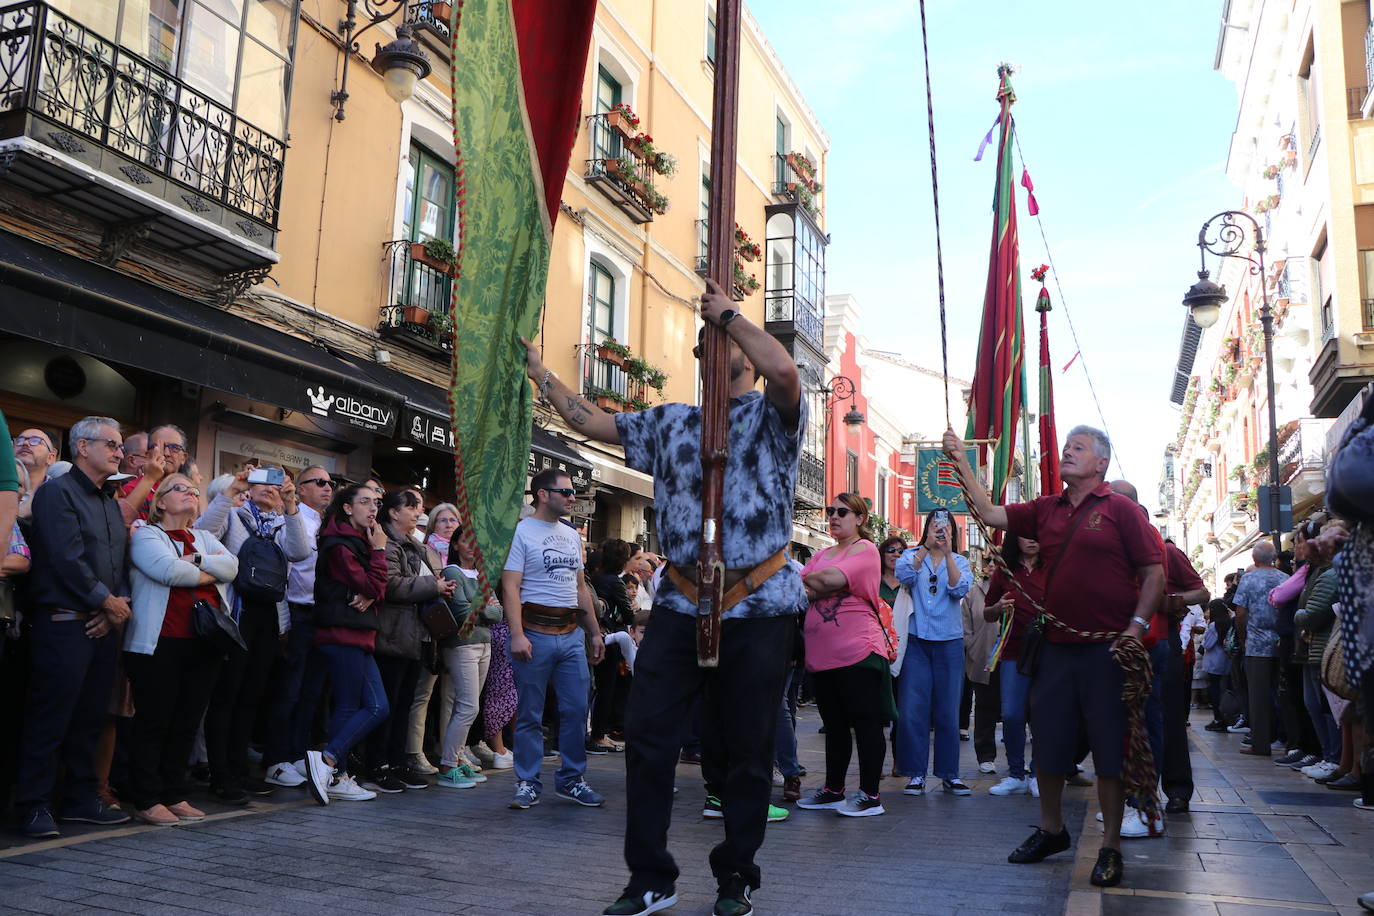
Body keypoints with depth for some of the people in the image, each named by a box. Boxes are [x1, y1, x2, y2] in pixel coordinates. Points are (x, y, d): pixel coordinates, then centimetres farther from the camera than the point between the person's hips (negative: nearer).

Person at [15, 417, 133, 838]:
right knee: (49, 720, -2)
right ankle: (33, 805, 8)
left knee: (90, 719, 12)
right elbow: (67, 558, -16)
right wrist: (107, 602, -10)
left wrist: (118, 605, -2)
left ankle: (81, 798, 21)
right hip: (65, 624, -8)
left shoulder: (111, 503, 18)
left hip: (104, 626, 8)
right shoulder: (57, 491, -7)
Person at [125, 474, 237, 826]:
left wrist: (194, 560, -11)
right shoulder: (147, 535, 2)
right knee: (154, 720, -1)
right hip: (160, 642, -6)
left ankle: (174, 796, 18)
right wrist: (210, 573, -2)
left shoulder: (205, 538, 20)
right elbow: (168, 571, -16)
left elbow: (231, 566, 2)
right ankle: (146, 800, 7)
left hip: (205, 643, 6)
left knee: (188, 721, 8)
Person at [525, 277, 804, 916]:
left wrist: (729, 314, -10)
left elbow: (784, 369, -22)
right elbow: (592, 422, 20)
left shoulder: (775, 415, 2)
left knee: (747, 750, 6)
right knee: (648, 736, 2)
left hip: (758, 607, -4)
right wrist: (540, 373, 19)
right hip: (679, 604, 5)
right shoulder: (672, 423, 17)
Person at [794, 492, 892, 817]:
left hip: (857, 650, -7)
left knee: (866, 723, -1)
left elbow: (832, 578, -18)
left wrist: (808, 582, -1)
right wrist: (818, 586, -9)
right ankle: (833, 790, 23)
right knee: (834, 724, 14)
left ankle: (870, 795, 5)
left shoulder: (865, 549, -3)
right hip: (822, 653, 7)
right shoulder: (822, 554, 19)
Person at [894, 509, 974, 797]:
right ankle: (915, 774, 4)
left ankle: (949, 774, 14)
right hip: (916, 640, -1)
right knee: (912, 710, -4)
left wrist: (947, 553, -19)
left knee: (948, 711, 5)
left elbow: (960, 589, -10)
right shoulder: (912, 555, 7)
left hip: (949, 642, 1)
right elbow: (904, 576, -15)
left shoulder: (959, 562, 9)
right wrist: (926, 546, -23)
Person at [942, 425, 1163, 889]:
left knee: (1110, 749, 1)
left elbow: (1154, 572, -5)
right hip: (1056, 646, 5)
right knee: (1047, 745, 12)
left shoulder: (1121, 509, -3)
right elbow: (990, 514, 7)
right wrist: (962, 465, 0)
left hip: (1107, 649, -5)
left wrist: (1137, 626, -16)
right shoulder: (1046, 510, 11)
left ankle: (1111, 847, 14)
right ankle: (1051, 829, 30)